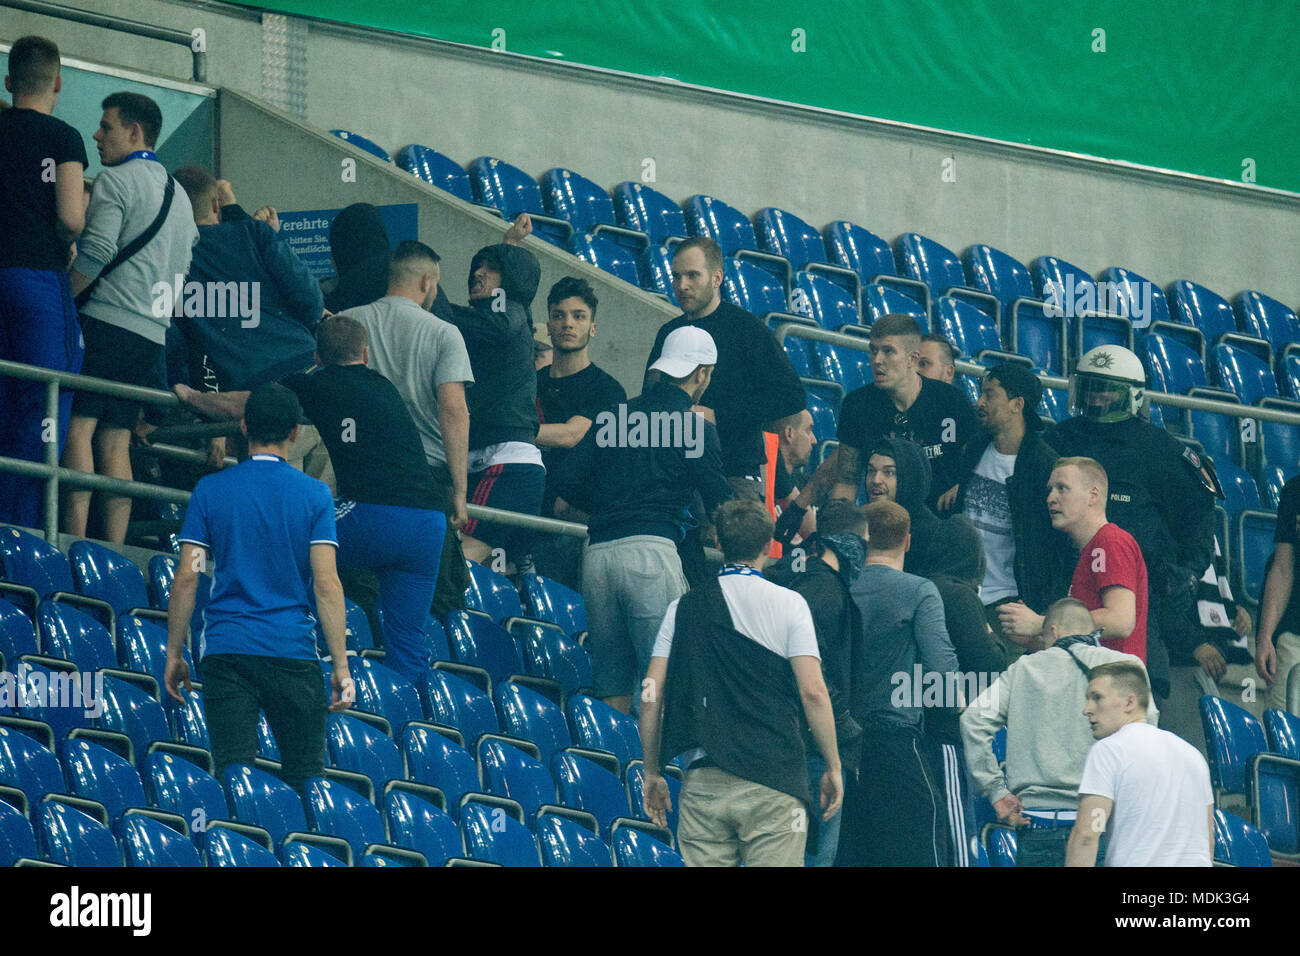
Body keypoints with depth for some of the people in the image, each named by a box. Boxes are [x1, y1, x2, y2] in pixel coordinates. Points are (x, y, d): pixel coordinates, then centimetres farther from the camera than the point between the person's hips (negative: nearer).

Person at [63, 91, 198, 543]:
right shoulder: (178, 194, 22)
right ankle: (114, 549, -2)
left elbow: (95, 254, -15)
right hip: (154, 333, 8)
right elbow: (186, 261, 22)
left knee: (78, 425, -13)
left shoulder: (116, 180, -4)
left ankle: (75, 537, -23)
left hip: (108, 319, -8)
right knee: (115, 439, 6)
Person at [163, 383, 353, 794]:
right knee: (305, 778, 4)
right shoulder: (314, 494, 2)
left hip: (225, 650, 1)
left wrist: (174, 654, 8)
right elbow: (326, 583, -5)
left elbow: (187, 577, 1)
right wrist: (341, 666, -4)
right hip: (294, 652, -1)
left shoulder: (210, 490, 5)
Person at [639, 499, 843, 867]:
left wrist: (653, 773, 15)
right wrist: (833, 767, 3)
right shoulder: (788, 604, 1)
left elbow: (651, 696, 6)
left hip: (702, 782, 2)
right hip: (772, 782, -2)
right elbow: (813, 692, -6)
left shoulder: (684, 609, 8)